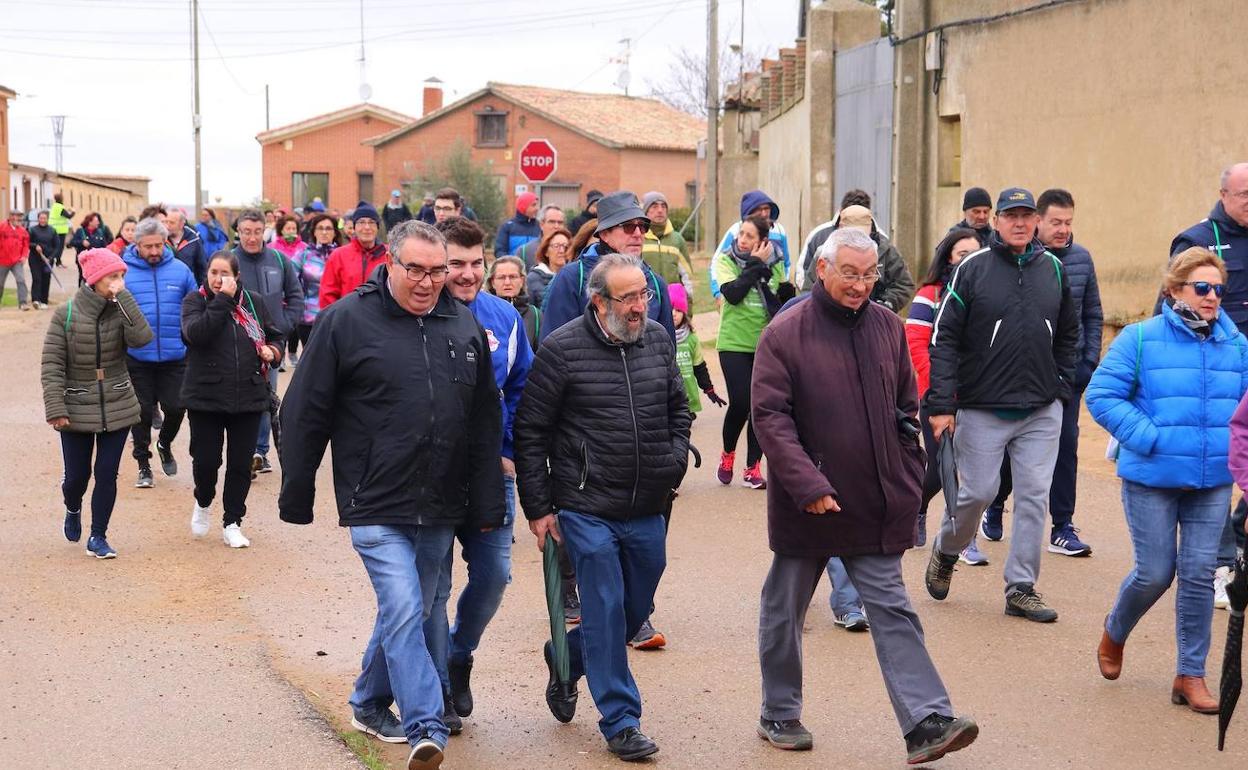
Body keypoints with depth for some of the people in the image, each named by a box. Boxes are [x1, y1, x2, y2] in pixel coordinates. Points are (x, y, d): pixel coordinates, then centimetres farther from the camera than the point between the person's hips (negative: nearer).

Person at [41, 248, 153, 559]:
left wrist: (122, 297, -21)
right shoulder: (66, 314, -9)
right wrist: (55, 409, -14)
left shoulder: (121, 310, -2)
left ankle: (98, 537, 18)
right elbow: (52, 364, -9)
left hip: (118, 407, 2)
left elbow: (142, 338, -22)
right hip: (77, 410, -2)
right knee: (77, 475, 7)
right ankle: (73, 510, 41)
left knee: (107, 474, 4)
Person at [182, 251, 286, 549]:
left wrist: (272, 350, -4)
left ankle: (232, 523, 19)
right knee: (206, 460, 1)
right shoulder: (195, 301, -2)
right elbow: (196, 333, -22)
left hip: (248, 398, 2)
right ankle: (203, 503, 32)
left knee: (241, 463, 6)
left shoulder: (253, 303, 6)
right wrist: (222, 300, -20)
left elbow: (275, 336, 19)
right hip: (206, 396, -2)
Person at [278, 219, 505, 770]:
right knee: (403, 613, -14)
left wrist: (488, 505, 8)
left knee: (407, 613, 16)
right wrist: (296, 497, -1)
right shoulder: (346, 321, -6)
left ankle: (370, 703, 36)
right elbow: (305, 414, -3)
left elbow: (485, 423, 11)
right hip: (377, 506, -5)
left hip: (441, 509, 5)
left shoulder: (464, 325, 7)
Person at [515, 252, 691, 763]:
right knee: (606, 614, -2)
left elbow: (678, 408, 20)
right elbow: (530, 432, -5)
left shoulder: (658, 340, 5)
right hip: (588, 510, -5)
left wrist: (676, 459, 4)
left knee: (636, 610, 15)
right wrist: (538, 508, -5)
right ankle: (620, 722, 10)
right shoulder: (562, 349, -9)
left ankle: (565, 659, 41)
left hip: (648, 511, 5)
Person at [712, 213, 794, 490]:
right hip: (734, 343, -3)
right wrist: (755, 265, -15)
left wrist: (787, 293, -5)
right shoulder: (725, 260, -4)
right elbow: (733, 293, -20)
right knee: (740, 402, -10)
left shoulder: (775, 264, 5)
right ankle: (727, 454, 17)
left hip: (766, 344, 3)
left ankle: (753, 467, 12)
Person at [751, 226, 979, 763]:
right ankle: (778, 715, 26)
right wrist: (808, 486, -21)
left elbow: (906, 410, 13)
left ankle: (926, 723, -1)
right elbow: (770, 416, -13)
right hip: (805, 507, -3)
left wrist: (909, 484, 8)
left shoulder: (887, 327, 6)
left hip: (875, 506, 3)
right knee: (784, 612, 11)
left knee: (892, 611, 1)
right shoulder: (784, 334, -9)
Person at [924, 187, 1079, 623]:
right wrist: (942, 404, -13)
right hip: (982, 409, -3)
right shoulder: (972, 269, -5)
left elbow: (1068, 335, 19)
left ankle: (1021, 587, 11)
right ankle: (946, 552, 29)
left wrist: (1062, 387, 9)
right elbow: (944, 338, -7)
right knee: (978, 492, 1)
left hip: (1041, 411, 3)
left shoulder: (1053, 269, 8)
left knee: (1034, 497, 2)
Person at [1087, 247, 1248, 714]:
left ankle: (1190, 675, 14)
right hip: (1152, 480, -3)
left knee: (1199, 575, 2)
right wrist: (1148, 438, -15)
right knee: (1154, 573, 2)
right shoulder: (1141, 339, -6)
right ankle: (1113, 635, 33)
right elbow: (1101, 396, -8)